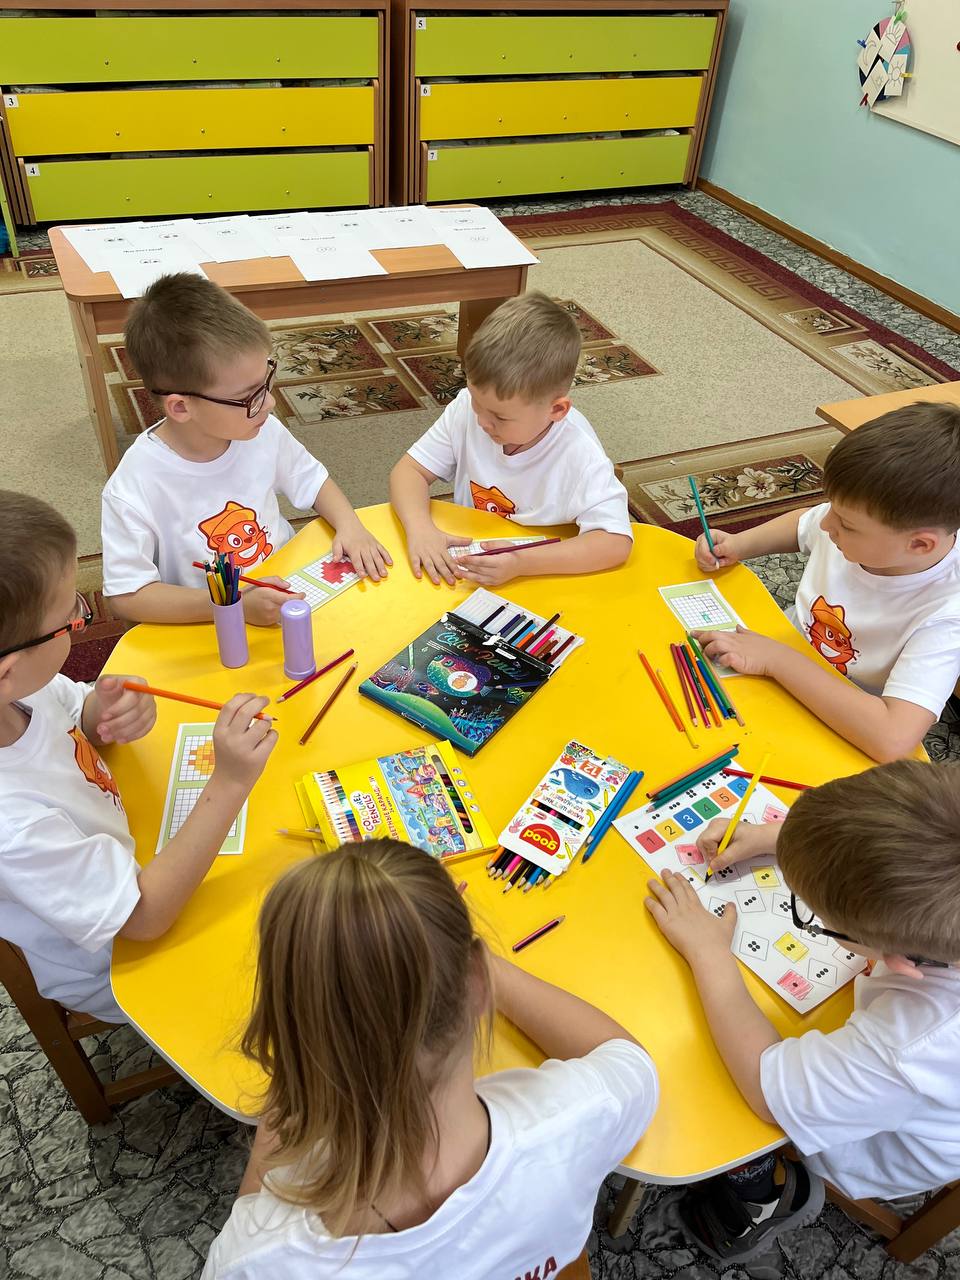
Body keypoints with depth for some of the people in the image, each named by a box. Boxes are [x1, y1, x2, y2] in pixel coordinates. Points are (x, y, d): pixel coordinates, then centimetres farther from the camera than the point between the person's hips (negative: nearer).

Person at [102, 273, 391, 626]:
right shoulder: (134, 489, -21)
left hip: (285, 593, 3)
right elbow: (127, 597, -18)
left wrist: (349, 525, -7)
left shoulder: (264, 432, -6)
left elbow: (312, 481, 13)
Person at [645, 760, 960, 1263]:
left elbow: (767, 1084, -34)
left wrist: (709, 951, -25)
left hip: (882, 1153, -5)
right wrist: (769, 836, -15)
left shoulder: (916, 1047, -49)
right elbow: (878, 843, -10)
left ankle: (757, 1194, 31)